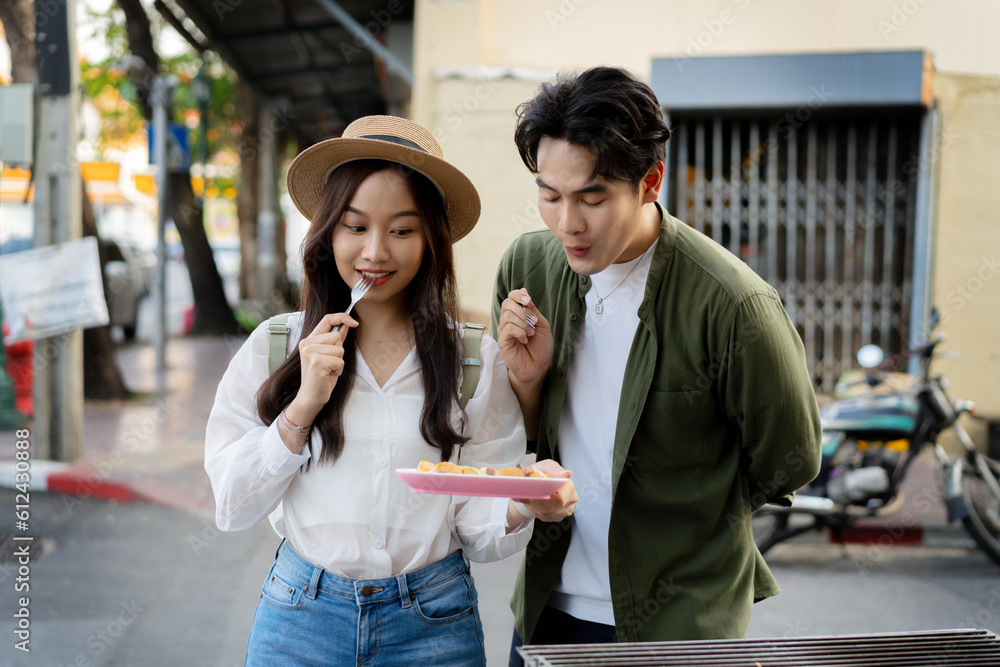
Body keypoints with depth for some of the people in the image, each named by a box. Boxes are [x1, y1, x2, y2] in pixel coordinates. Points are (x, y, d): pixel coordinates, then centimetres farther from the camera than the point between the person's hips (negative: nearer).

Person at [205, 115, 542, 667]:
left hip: (433, 622, 0)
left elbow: (477, 531, -4)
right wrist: (304, 405, -14)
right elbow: (232, 508, -3)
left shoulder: (477, 362, -3)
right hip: (300, 620, 0)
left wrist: (520, 510, -25)